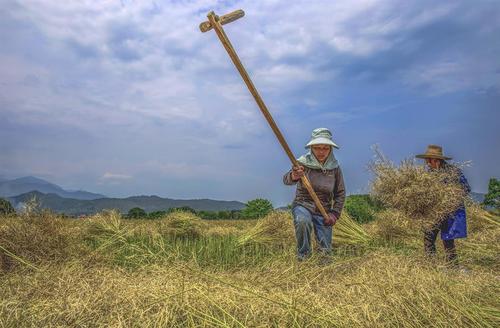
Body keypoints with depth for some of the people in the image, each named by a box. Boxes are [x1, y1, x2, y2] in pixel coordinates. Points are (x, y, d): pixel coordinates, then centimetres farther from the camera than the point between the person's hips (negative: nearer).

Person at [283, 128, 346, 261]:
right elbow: (286, 180, -32)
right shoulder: (303, 163, -15)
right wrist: (293, 176, -55)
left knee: (325, 251, -1)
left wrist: (335, 214, -6)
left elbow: (340, 193, 5)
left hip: (323, 210, 3)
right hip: (303, 205, -2)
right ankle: (303, 255, -12)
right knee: (303, 221, -38)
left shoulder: (335, 168, -5)